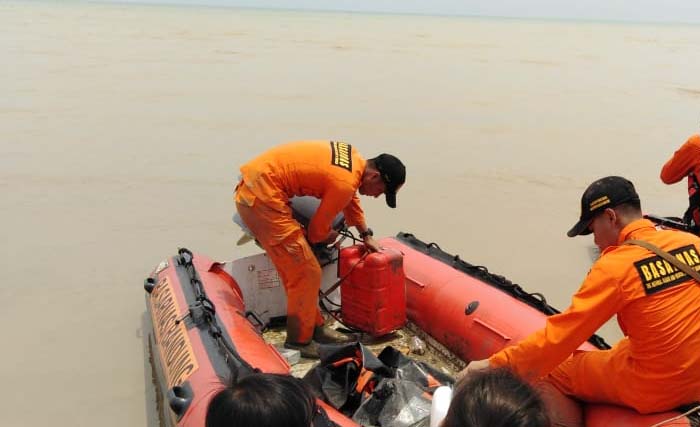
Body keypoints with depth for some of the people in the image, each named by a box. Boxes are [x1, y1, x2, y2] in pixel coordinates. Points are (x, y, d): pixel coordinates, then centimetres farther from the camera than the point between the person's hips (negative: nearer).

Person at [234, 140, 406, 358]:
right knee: (306, 273, -3)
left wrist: (366, 235, 28)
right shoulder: (344, 183, -19)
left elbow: (351, 198, 27)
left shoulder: (353, 158, 7)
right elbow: (317, 230, -6)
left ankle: (314, 327, 27)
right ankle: (299, 341, 11)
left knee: (296, 270, 16)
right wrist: (330, 236, 16)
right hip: (262, 195, -10)